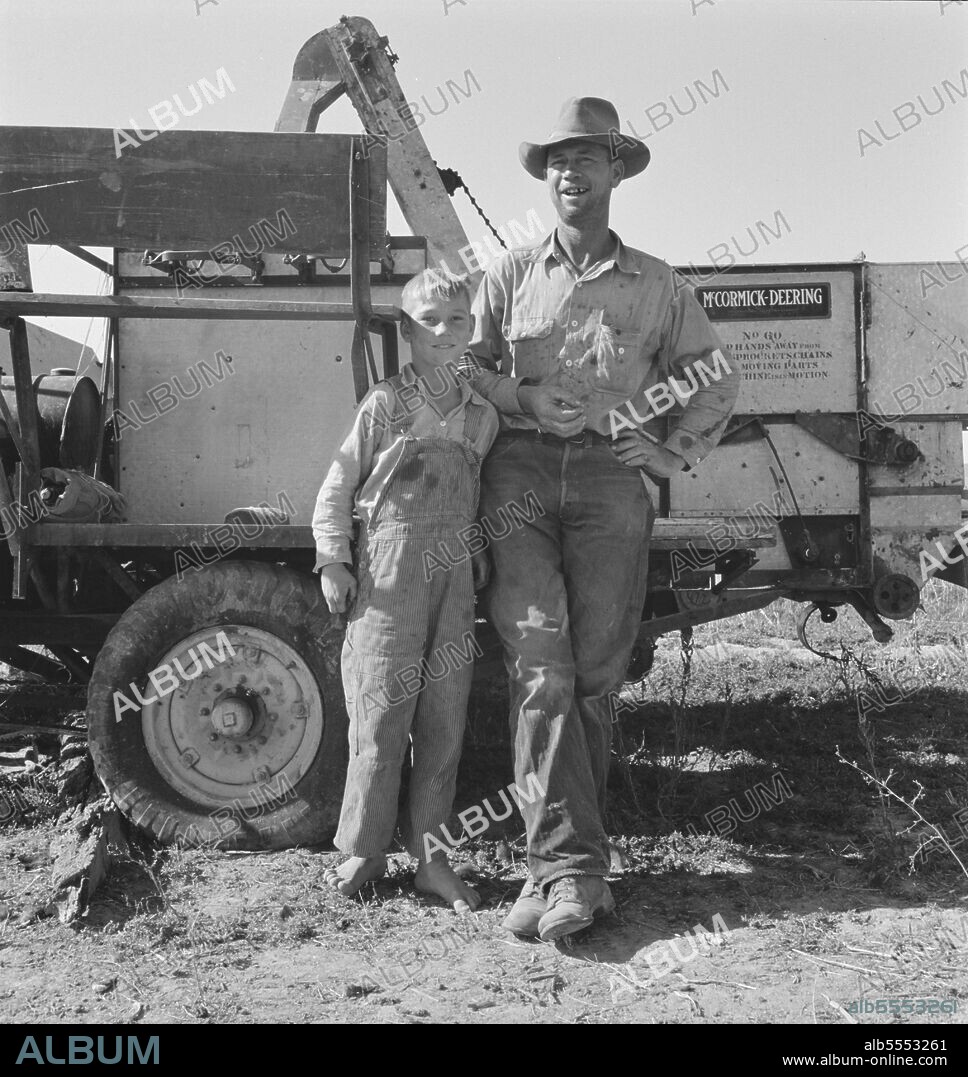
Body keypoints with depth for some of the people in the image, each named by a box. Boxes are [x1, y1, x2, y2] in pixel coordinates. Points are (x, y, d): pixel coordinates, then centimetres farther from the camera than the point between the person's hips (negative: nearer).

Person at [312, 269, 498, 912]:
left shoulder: (482, 416, 11)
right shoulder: (384, 405, 0)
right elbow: (337, 488, 1)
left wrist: (479, 554, 6)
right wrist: (333, 562, -6)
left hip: (455, 577, 4)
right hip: (390, 575, -4)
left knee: (445, 721, 6)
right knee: (381, 718, 0)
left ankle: (431, 857, 17)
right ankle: (363, 853, 15)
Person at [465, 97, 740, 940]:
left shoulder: (656, 285, 17)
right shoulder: (512, 275, 17)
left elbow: (719, 380, 23)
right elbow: (465, 365, 15)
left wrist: (676, 455, 9)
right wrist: (524, 400, -4)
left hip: (611, 477, 1)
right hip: (521, 468, 0)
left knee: (595, 675, -2)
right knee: (540, 669, -13)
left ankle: (563, 859, 9)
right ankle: (573, 868, -13)